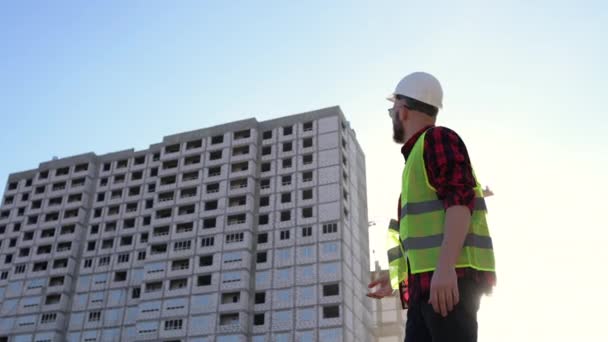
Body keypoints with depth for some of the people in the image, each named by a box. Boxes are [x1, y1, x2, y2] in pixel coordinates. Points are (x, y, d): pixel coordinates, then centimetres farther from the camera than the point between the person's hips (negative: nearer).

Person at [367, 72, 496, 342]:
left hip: (451, 277, -9)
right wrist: (397, 280, 31)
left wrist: (445, 268, -24)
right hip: (429, 282, 9)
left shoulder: (437, 139, 3)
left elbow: (460, 200, -13)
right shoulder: (420, 155, 29)